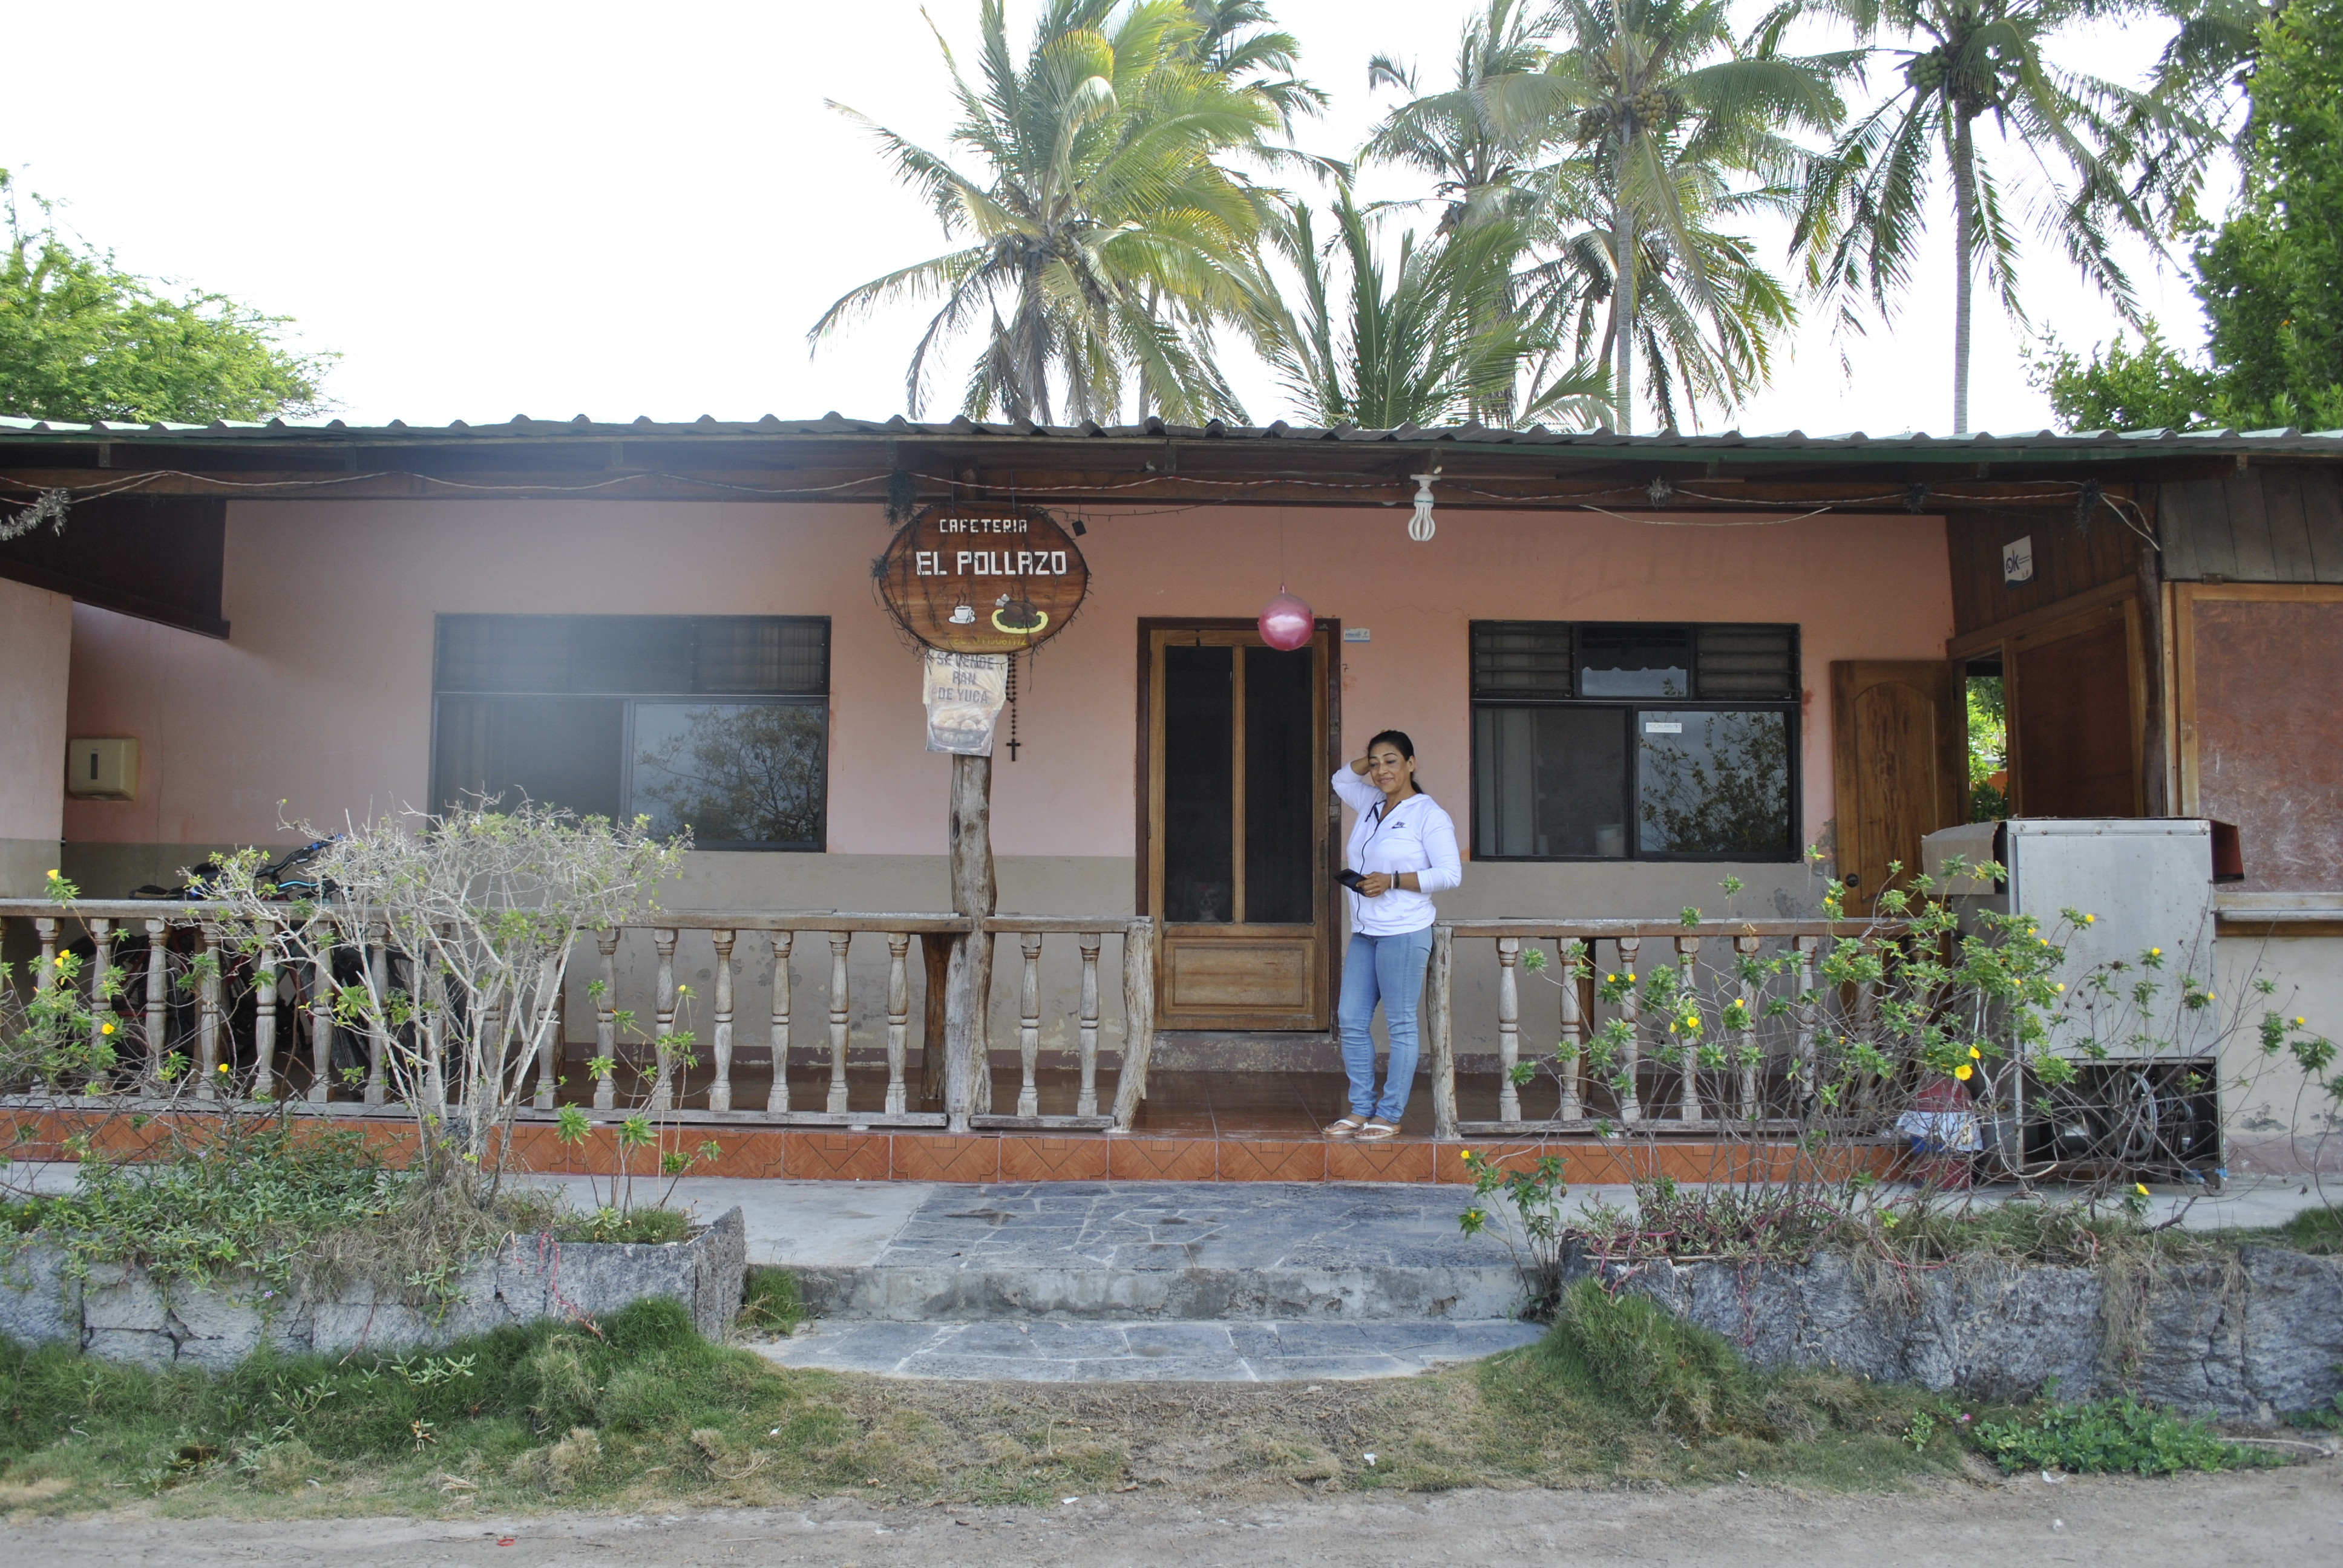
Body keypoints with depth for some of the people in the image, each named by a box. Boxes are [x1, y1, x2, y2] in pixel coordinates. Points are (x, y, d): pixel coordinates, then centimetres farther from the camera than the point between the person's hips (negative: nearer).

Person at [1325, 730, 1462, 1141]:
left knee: (1400, 1025, -2)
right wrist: (1370, 760, 15)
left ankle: (1390, 1115, 5)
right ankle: (1361, 1109, 15)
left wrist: (1393, 881, -17)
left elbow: (1450, 873, -12)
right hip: (1364, 933, 8)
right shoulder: (1372, 804, 14)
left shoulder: (1428, 814, -7)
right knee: (1351, 1021, 7)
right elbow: (1341, 779, 33)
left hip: (1403, 933, -8)